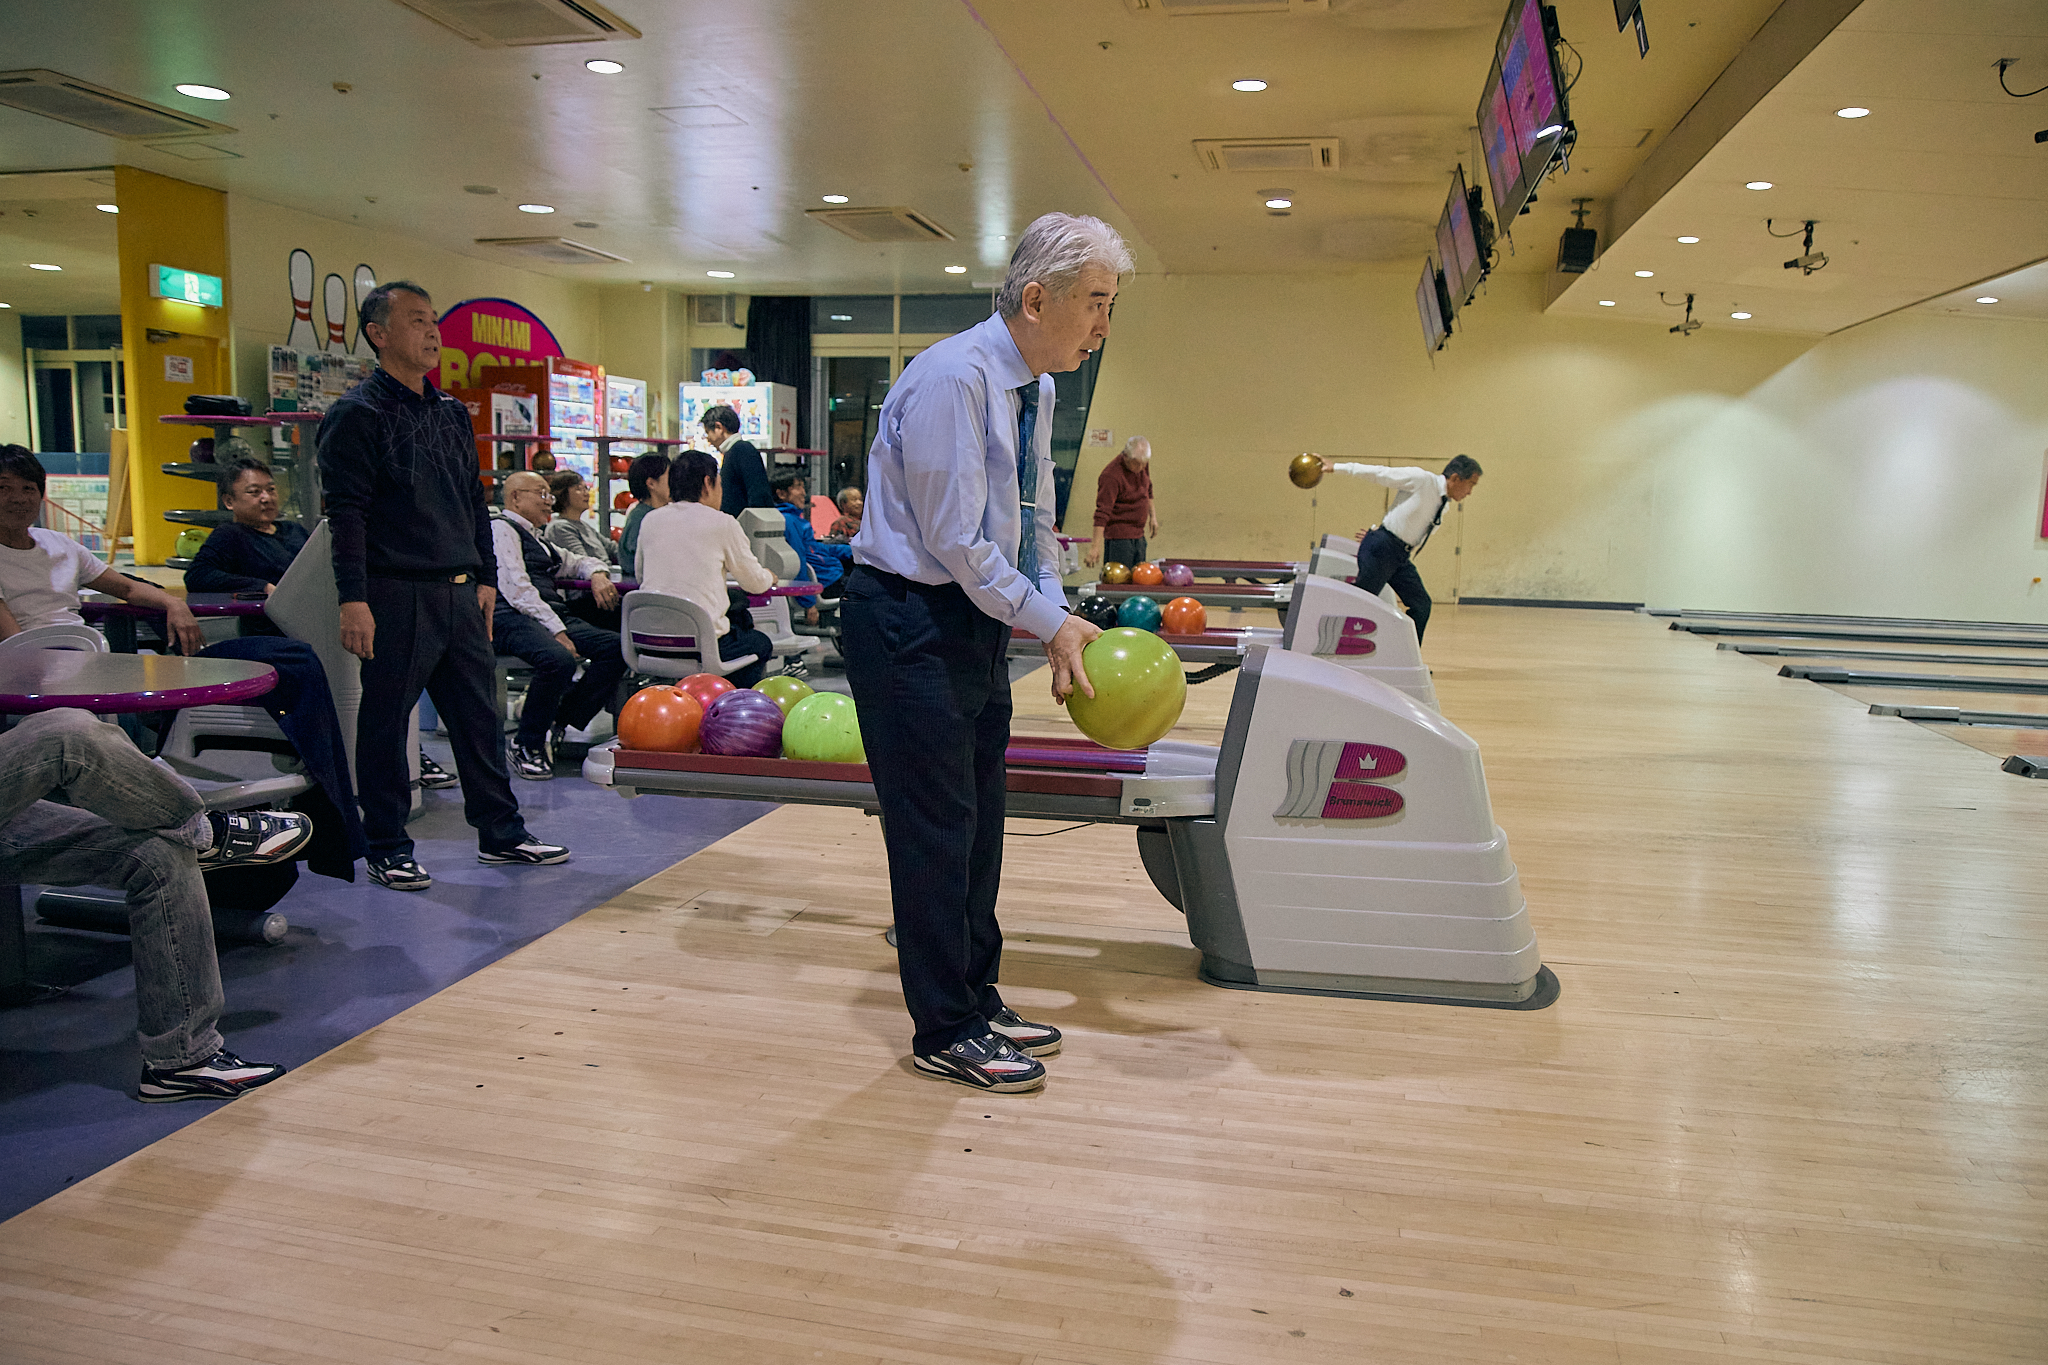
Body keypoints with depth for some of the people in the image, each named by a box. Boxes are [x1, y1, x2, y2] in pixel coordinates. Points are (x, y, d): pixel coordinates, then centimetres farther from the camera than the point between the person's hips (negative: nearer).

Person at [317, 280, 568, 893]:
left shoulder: (451, 413, 17)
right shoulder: (357, 414, -6)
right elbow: (346, 513, -12)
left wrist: (485, 578, 17)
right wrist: (353, 600, -18)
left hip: (459, 592, 7)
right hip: (396, 595, -7)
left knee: (480, 715, 10)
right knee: (385, 723, 3)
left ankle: (501, 833, 20)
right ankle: (387, 850, 13)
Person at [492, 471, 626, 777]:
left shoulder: (540, 542, 30)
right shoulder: (502, 528, 2)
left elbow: (580, 561, 43)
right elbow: (516, 588, -10)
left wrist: (597, 574, 16)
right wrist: (557, 631, -18)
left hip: (554, 616, 9)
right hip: (514, 618, -9)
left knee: (616, 647, -14)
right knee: (559, 659, -37)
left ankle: (558, 724, -14)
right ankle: (527, 746, -16)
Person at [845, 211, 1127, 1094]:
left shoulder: (1035, 389, 9)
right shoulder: (955, 380, -20)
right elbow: (956, 542, -22)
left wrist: (1057, 622, 2)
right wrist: (1053, 622, -15)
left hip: (974, 623, 9)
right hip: (909, 624, -9)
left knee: (978, 820, 14)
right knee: (935, 825, -2)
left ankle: (976, 1002, 28)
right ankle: (944, 1033, 12)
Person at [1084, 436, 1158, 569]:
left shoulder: (1142, 464, 3)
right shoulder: (1111, 476, -22)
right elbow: (1102, 512, -26)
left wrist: (1152, 516, 23)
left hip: (1139, 534, 8)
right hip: (1119, 537, -8)